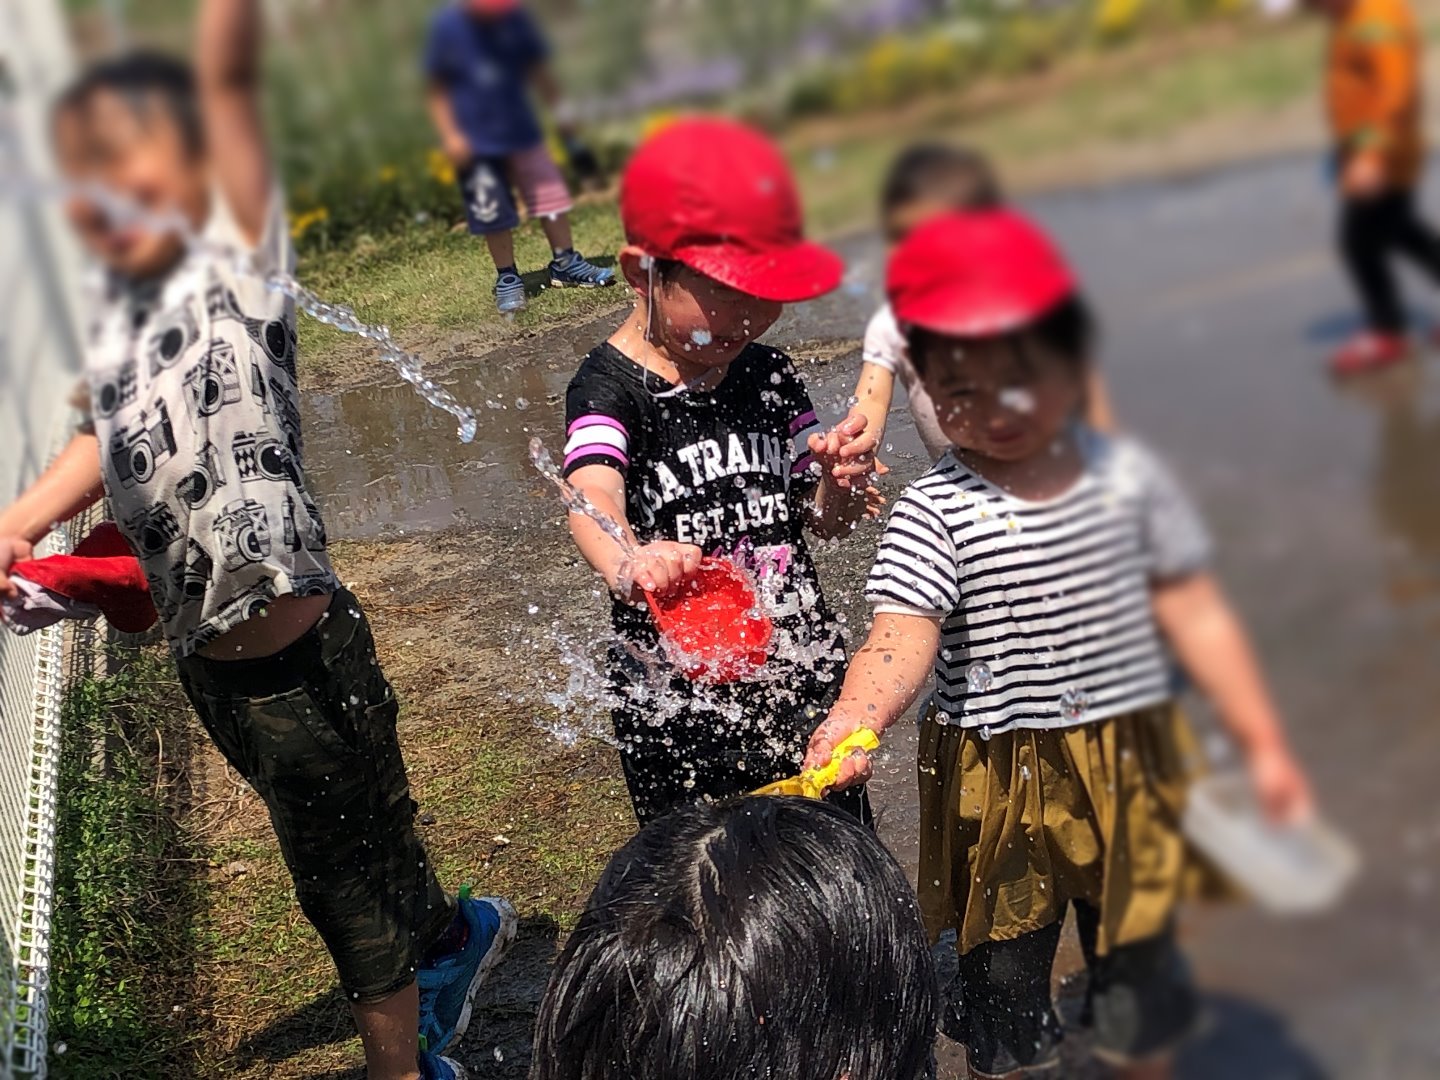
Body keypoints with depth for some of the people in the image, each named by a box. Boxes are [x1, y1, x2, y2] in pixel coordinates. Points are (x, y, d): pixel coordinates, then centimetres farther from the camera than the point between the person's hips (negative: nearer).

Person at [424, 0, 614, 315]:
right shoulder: (447, 26, -11)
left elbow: (537, 68, 8)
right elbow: (436, 88, -6)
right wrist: (450, 135, -12)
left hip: (521, 131, 3)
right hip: (475, 142, -3)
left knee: (551, 195, 7)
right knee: (494, 214, 3)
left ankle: (565, 263, 24)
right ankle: (507, 278, 20)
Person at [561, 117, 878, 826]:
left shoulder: (770, 376, 2)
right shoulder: (610, 388, -14)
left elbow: (823, 522, 9)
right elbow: (593, 497, -35)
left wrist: (840, 481, -15)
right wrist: (628, 562, -57)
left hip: (804, 673, 5)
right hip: (676, 702, -4)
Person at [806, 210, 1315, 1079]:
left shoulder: (1126, 477, -5)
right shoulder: (936, 512, -15)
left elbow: (1194, 615, 2)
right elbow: (902, 637, -27)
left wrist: (1263, 743, 5)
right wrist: (854, 718, -48)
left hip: (1128, 765, 3)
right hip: (998, 784, -2)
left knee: (1140, 957, 21)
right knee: (1004, 967, 15)